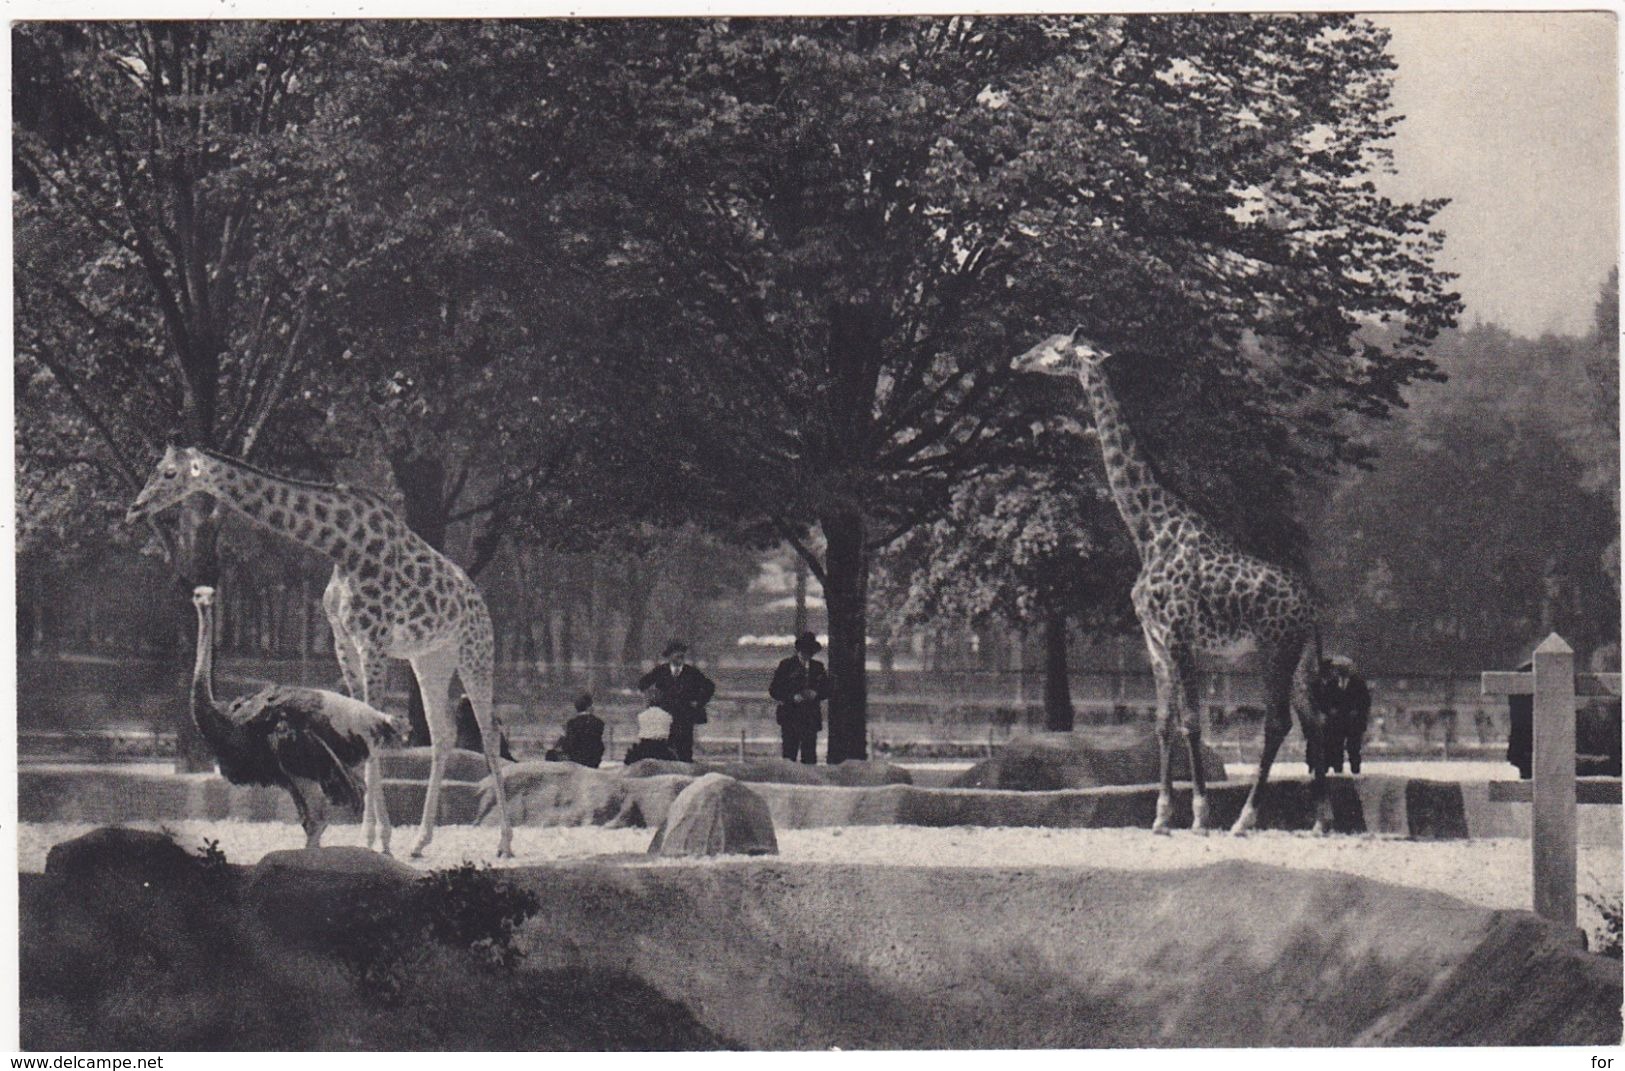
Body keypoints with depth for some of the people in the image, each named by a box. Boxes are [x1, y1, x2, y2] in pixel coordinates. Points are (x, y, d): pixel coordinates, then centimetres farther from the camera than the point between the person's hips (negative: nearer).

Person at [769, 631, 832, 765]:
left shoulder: (818, 667, 13)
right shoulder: (786, 665, 3)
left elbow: (826, 691, 15)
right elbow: (774, 690, -1)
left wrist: (815, 695, -6)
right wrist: (793, 697, -14)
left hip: (811, 718, 3)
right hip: (790, 717, -3)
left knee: (810, 757, -2)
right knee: (789, 754, -7)